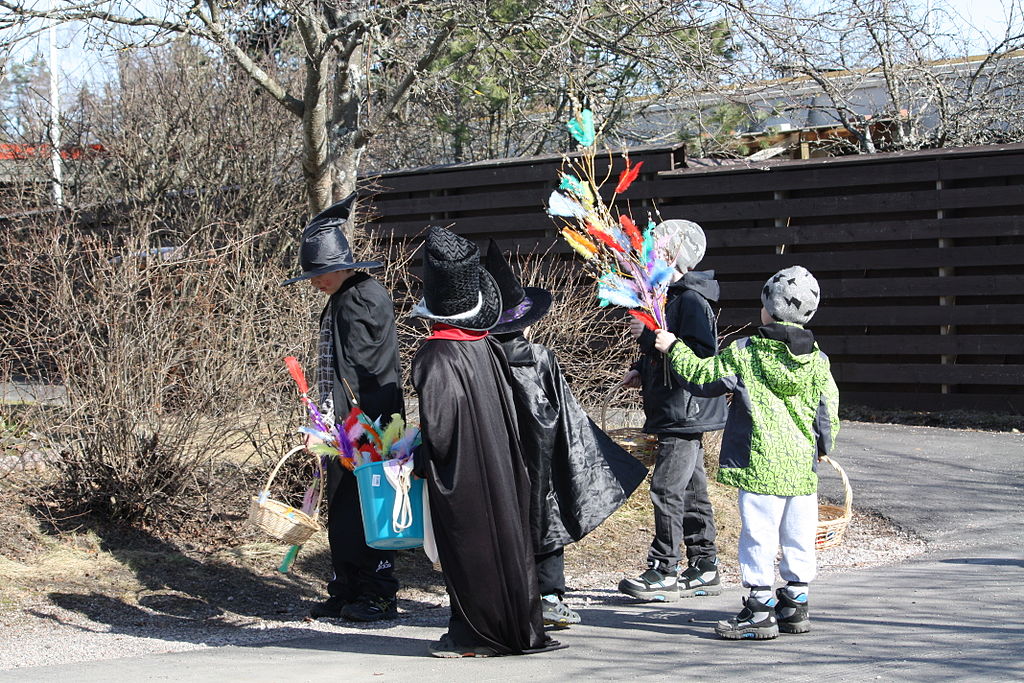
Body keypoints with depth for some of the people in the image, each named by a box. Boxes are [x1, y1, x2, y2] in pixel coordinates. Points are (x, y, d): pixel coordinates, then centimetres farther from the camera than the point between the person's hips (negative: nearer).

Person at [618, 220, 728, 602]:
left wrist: (650, 336, -23)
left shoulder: (692, 299, -16)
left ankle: (664, 572, -8)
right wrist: (642, 370, 12)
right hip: (681, 414, 11)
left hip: (685, 412, -11)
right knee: (691, 489, 13)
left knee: (667, 488, -11)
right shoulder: (672, 295, 16)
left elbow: (702, 353, -26)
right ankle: (704, 569, 18)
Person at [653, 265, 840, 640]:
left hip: (760, 463, -4)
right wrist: (823, 446, 28)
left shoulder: (744, 352, -7)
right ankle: (795, 604, 20)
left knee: (758, 534, -1)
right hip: (802, 464, 5)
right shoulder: (818, 360, 3)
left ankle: (759, 610, 0)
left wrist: (674, 348, 19)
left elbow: (702, 376, 4)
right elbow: (829, 411, 9)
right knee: (798, 537, 11)